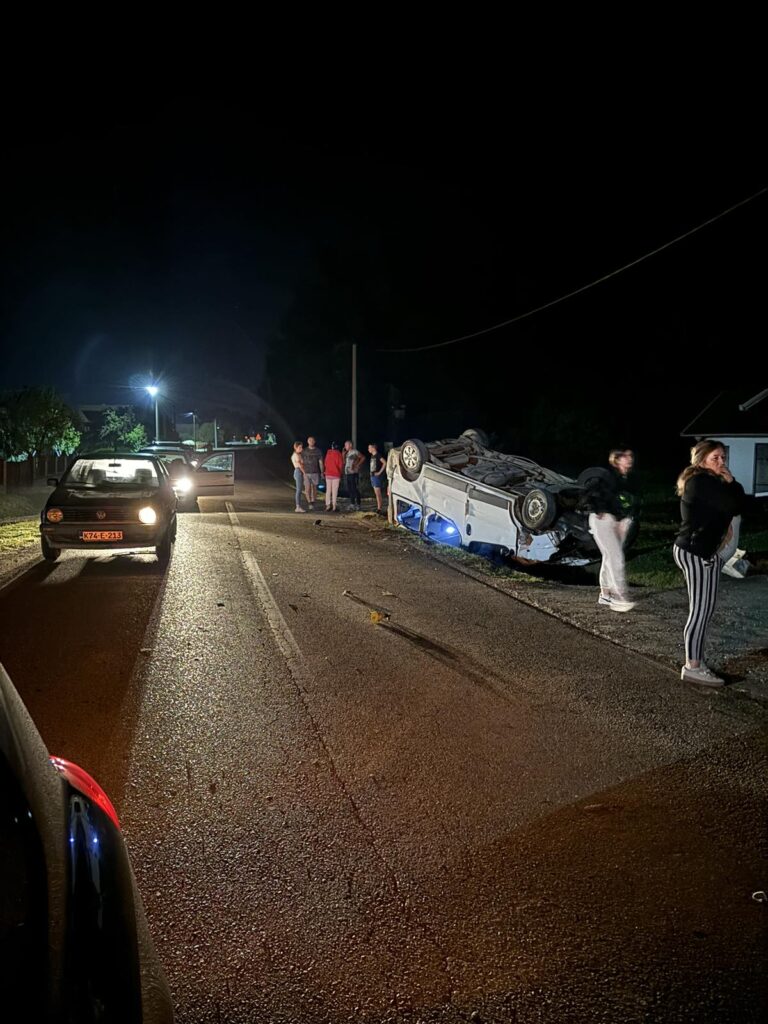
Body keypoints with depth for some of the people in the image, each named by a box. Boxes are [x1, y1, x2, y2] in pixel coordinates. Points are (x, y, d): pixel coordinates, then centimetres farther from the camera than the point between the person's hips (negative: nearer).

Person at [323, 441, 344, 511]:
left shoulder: (328, 453, 2)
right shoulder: (338, 454, -8)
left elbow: (325, 463, 8)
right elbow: (341, 464, -6)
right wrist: (340, 473, 10)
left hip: (328, 474, 3)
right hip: (336, 475, -3)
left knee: (328, 491, 9)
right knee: (335, 491, -1)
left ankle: (328, 506, 6)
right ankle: (334, 507, -3)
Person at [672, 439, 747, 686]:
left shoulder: (712, 482, 16)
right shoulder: (701, 482, -15)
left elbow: (740, 506, 8)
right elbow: (733, 506, -20)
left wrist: (731, 482, -5)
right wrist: (730, 484, -3)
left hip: (706, 551, 10)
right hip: (695, 552, -10)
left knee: (706, 609, 12)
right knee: (700, 609, -7)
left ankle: (696, 662, 18)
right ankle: (692, 667, -1)